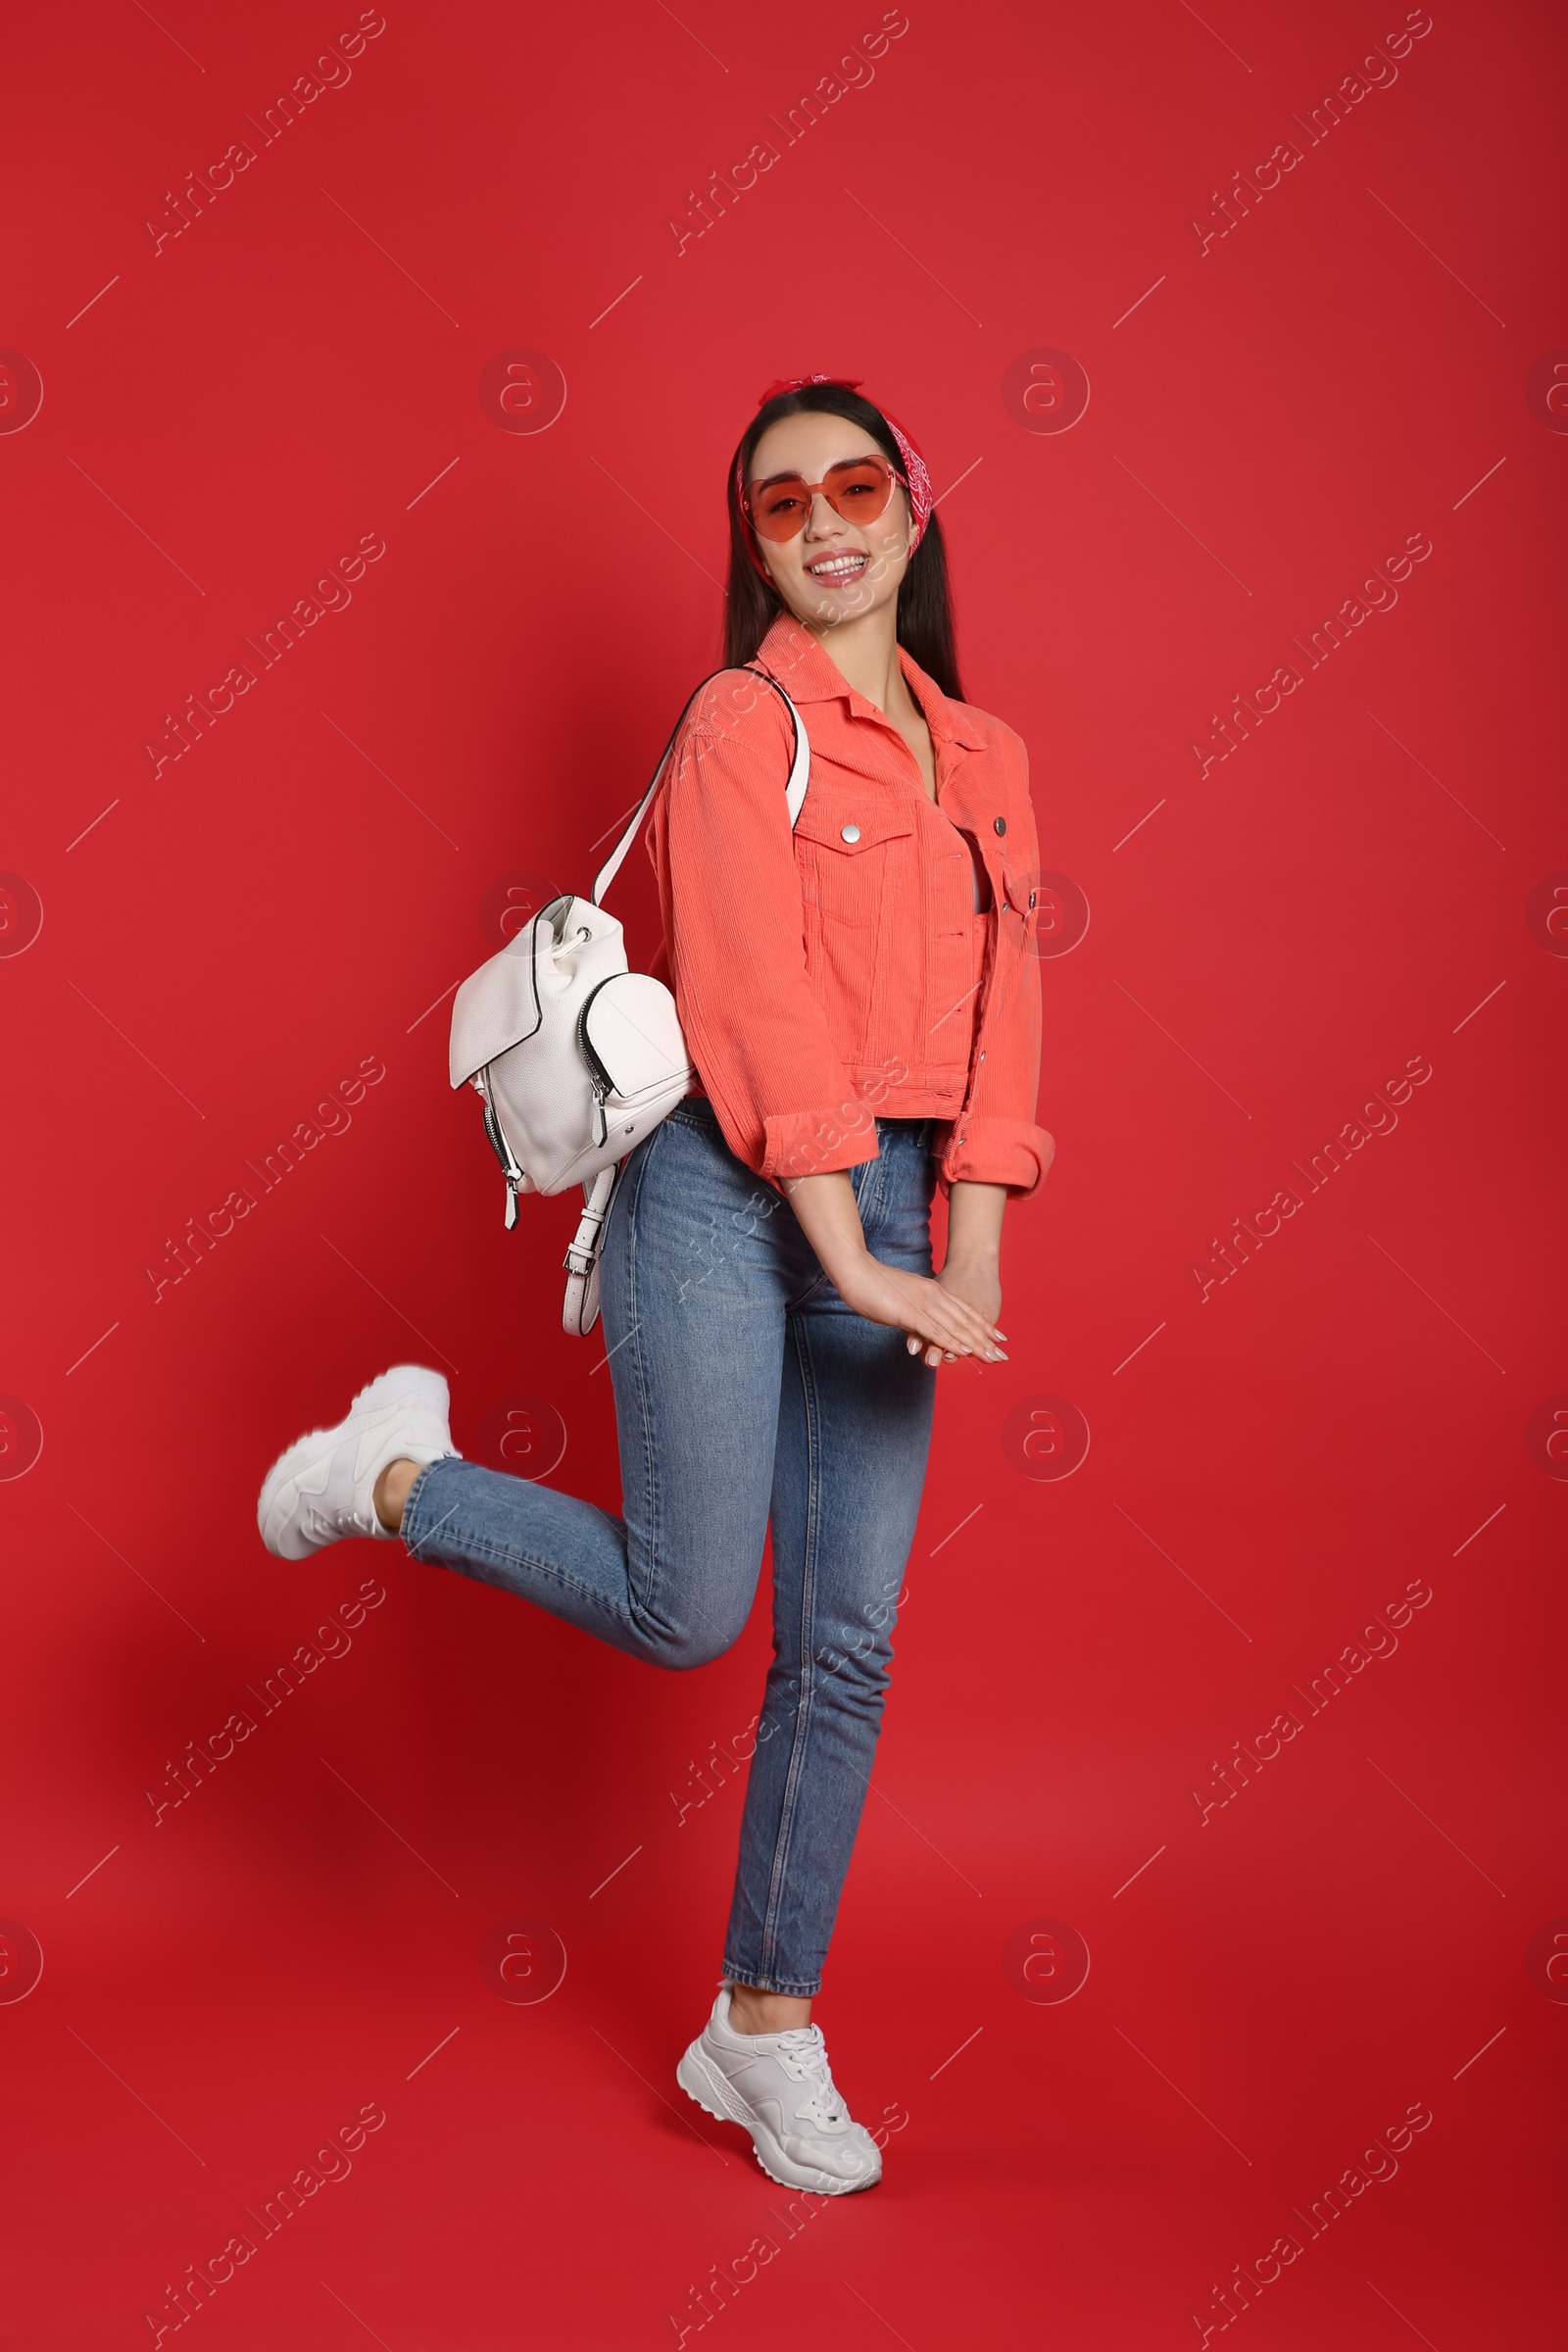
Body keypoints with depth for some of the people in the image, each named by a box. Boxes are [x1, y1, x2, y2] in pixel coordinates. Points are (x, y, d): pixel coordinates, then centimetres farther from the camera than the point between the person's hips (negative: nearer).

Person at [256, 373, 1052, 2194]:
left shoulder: (984, 760, 14)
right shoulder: (742, 725, -5)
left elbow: (999, 1015, 8)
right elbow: (757, 1012, -13)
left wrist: (969, 1254, -4)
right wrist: (856, 1264, -17)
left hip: (890, 1209, 6)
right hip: (728, 1194, -6)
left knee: (846, 1645, 6)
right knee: (684, 1610, -6)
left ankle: (762, 2029, 19)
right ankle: (395, 1471, 20)